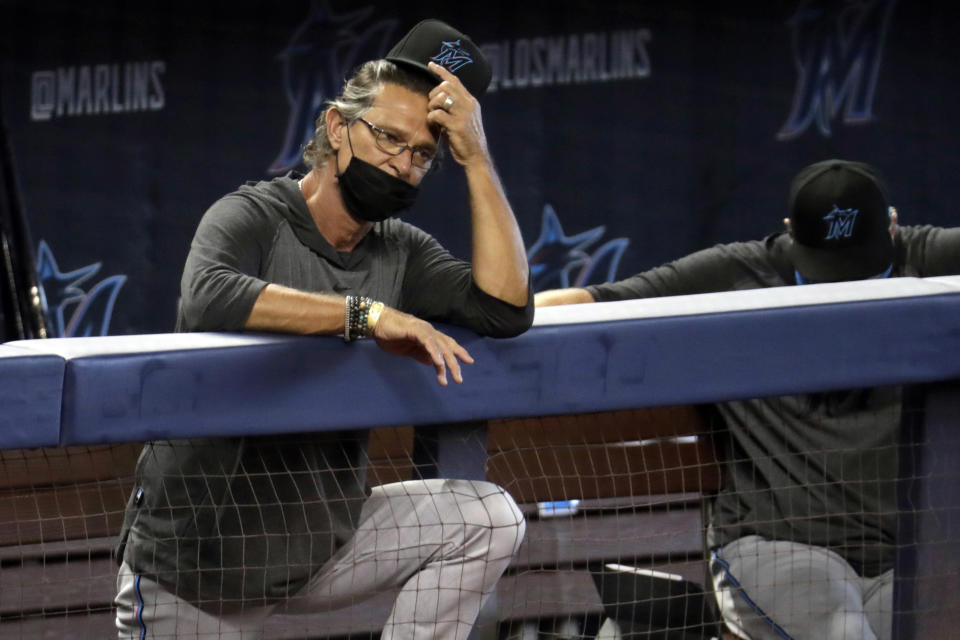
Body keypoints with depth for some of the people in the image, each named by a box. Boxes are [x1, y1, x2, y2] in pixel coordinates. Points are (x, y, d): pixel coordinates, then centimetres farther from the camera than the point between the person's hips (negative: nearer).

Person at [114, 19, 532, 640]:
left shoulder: (402, 252, 4)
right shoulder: (252, 217, -12)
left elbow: (505, 309, -12)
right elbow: (209, 297, -35)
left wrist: (476, 157, -13)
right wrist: (368, 315, -37)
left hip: (322, 537, 5)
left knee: (489, 519, -13)